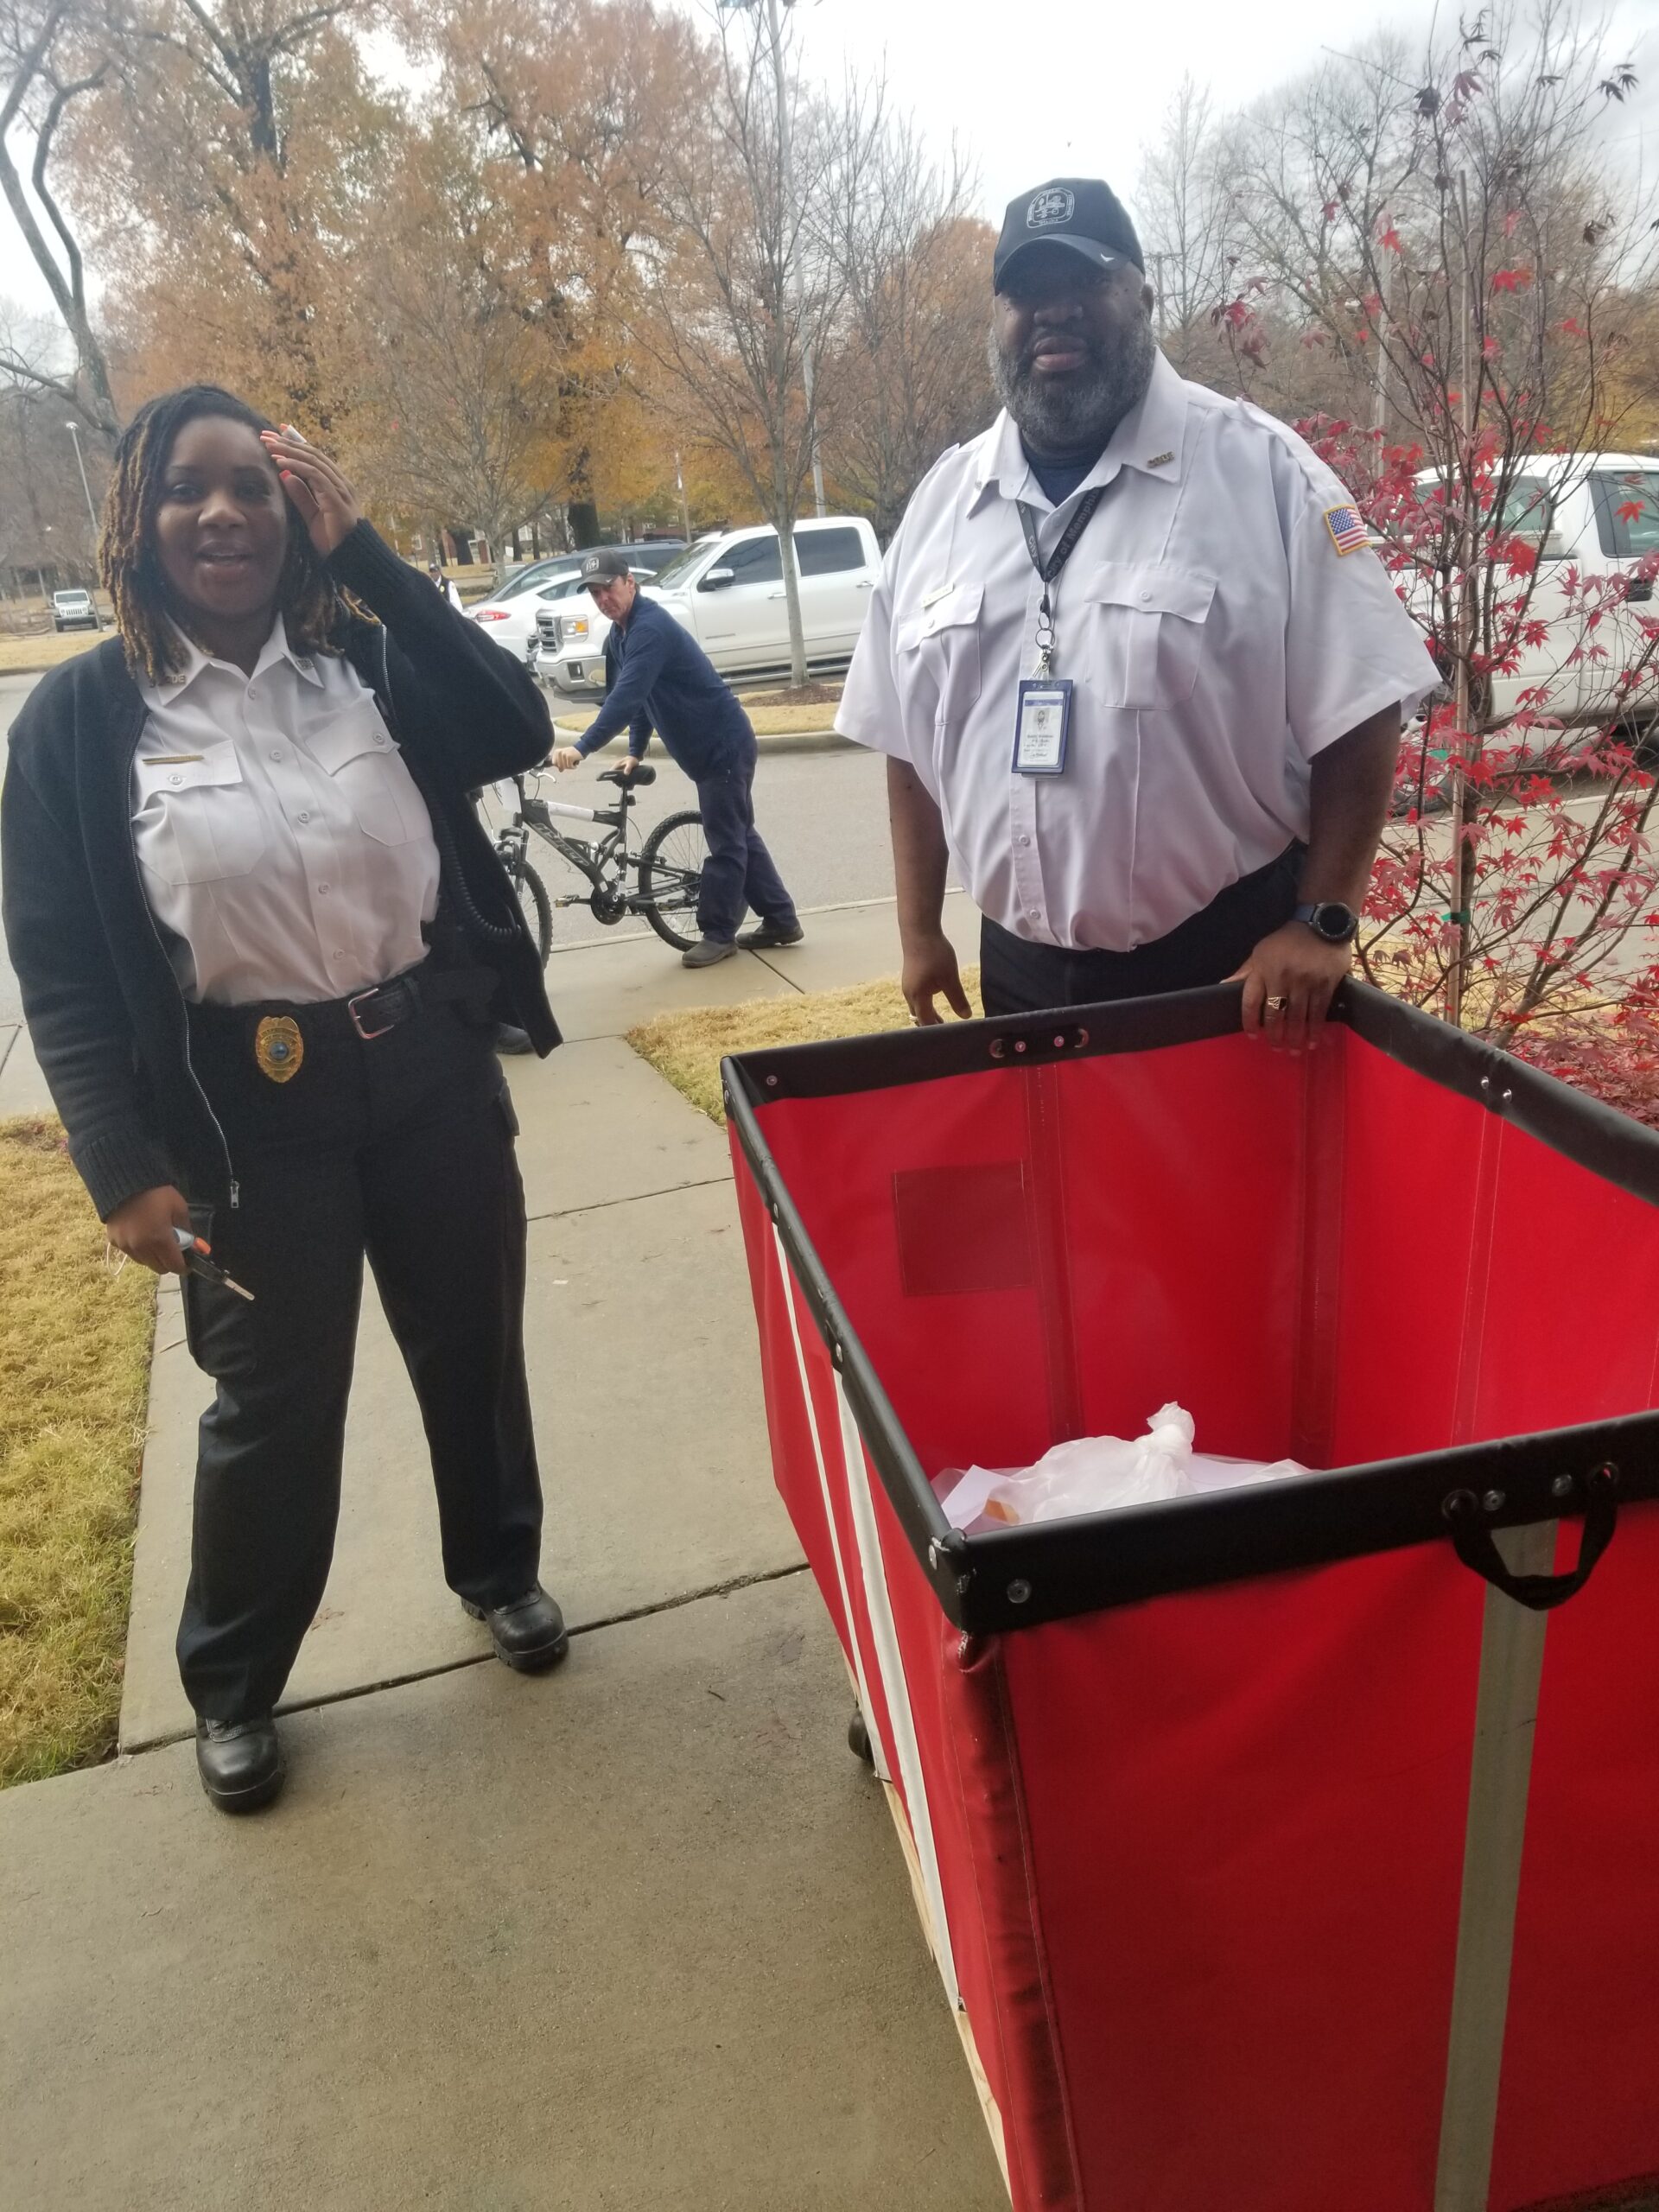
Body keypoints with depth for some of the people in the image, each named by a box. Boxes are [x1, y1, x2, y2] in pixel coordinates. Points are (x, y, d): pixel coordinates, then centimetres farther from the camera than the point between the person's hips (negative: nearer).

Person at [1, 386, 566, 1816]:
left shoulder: (366, 662, 1)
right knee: (276, 1403, 10)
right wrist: (124, 1166, -14)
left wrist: (367, 552, -16)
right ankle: (231, 1684, 35)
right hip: (251, 1109, -2)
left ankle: (498, 1568, 45)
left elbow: (517, 731, -17)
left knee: (472, 1343, 17)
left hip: (431, 1068, 3)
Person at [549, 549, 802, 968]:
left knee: (725, 840, -3)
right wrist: (636, 752, 11)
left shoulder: (650, 627, -23)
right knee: (737, 835, 14)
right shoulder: (619, 635, 8)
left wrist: (582, 747, -39)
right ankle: (781, 920, 21)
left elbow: (627, 696, -34)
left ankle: (717, 934, 4)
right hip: (707, 748, 10)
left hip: (725, 744, -10)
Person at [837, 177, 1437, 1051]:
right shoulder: (943, 500, 8)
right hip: (1022, 969, 4)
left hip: (1230, 963, -3)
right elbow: (911, 744, 12)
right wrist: (919, 931, 10)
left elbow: (1359, 714, -7)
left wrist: (1322, 922, -13)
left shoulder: (1259, 469, -5)